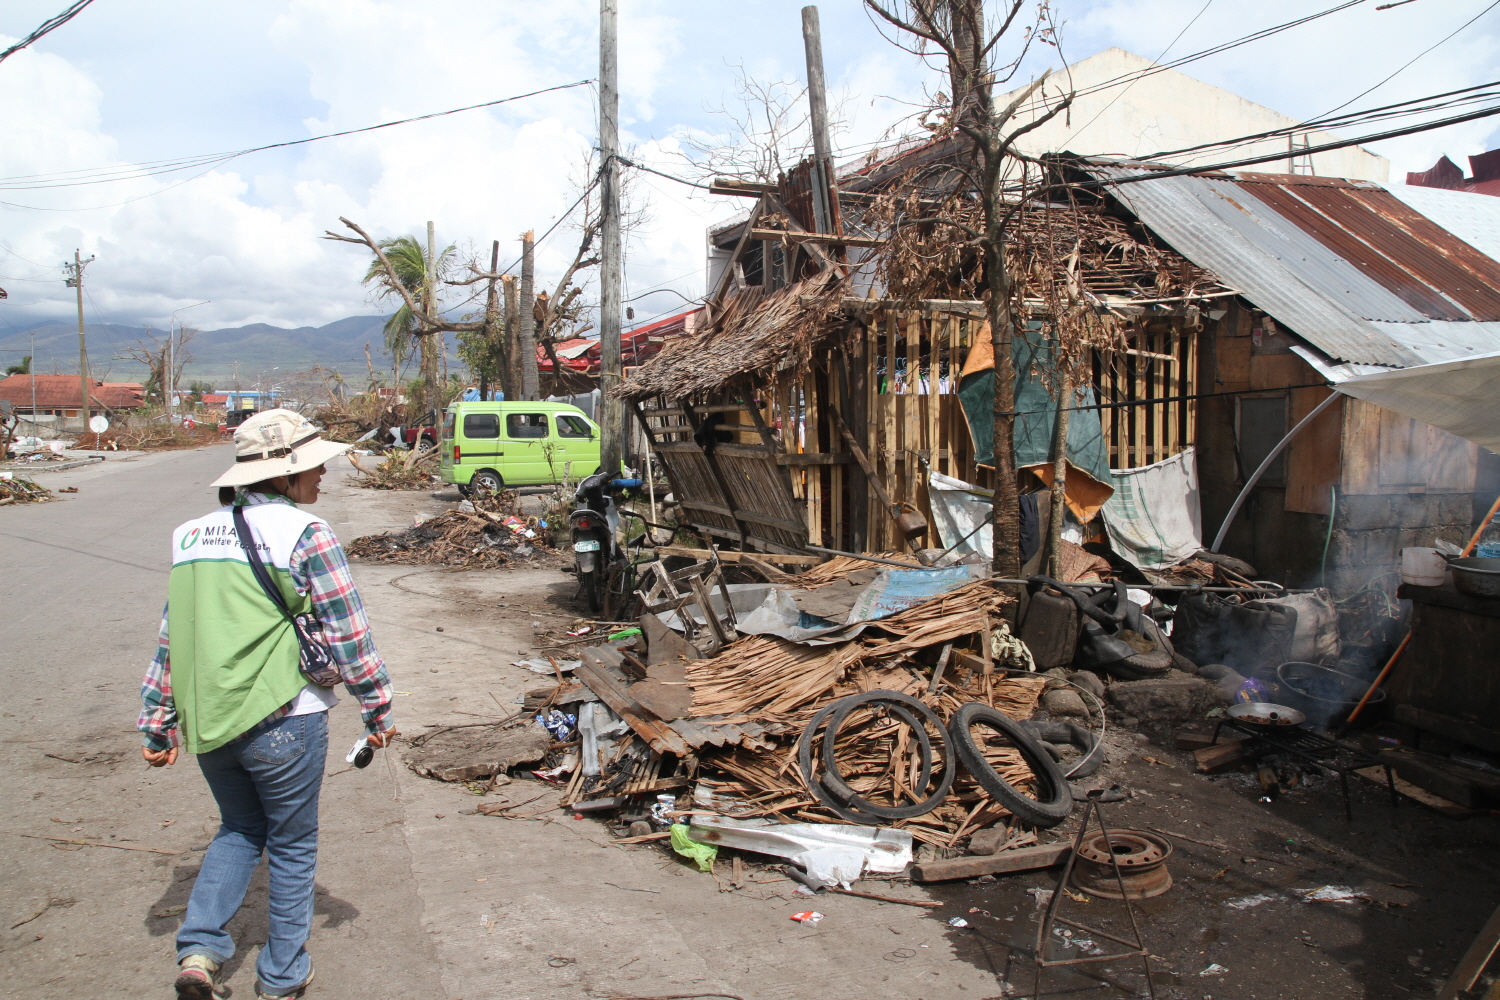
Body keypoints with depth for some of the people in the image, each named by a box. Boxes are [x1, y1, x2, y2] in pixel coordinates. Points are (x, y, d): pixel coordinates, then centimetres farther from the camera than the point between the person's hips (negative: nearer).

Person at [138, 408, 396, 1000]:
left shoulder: (193, 536, 8)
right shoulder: (304, 534, -12)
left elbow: (171, 639, 11)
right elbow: (348, 632, -11)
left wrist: (157, 724, 18)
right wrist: (377, 710, -1)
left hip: (207, 724, 6)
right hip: (282, 720, -6)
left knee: (240, 829, 27)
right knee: (292, 845, 13)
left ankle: (199, 950, 14)